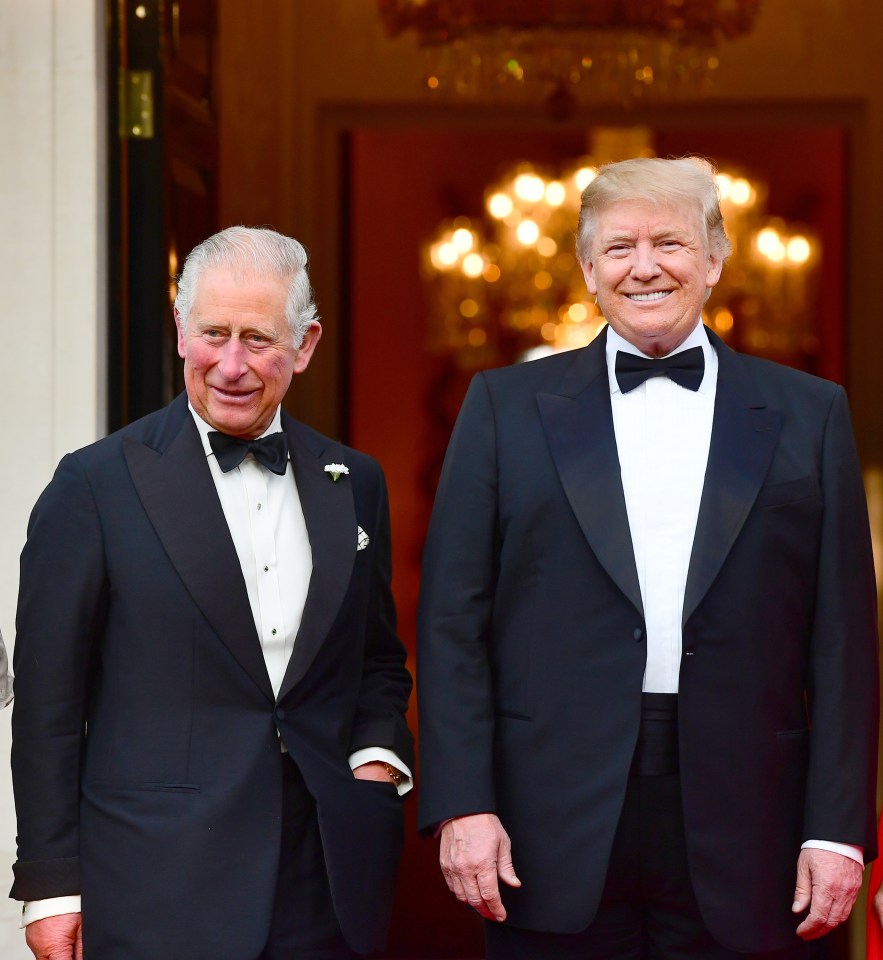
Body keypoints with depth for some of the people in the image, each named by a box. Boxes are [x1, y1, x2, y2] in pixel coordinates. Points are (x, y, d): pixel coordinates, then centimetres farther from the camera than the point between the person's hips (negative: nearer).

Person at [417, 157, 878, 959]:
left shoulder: (809, 415, 8)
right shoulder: (508, 406, 8)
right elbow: (454, 622, 4)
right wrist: (462, 804, -5)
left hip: (740, 840, 0)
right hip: (557, 831, 0)